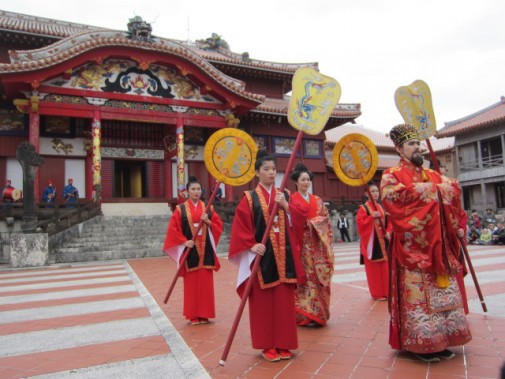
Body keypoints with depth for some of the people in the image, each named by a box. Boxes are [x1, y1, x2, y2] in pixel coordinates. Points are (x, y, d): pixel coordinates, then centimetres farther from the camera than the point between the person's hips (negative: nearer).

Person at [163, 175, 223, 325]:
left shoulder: (208, 208, 7)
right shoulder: (180, 209, -1)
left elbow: (219, 226, 6)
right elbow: (173, 229, -4)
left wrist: (208, 222, -11)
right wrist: (184, 241, -14)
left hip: (205, 250, 2)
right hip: (190, 250, -2)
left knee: (206, 282, 5)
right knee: (191, 283, 3)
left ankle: (204, 314, 16)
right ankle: (193, 315, 14)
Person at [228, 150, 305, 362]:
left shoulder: (284, 195, 10)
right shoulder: (250, 199, -2)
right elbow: (241, 227, -7)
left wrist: (285, 206, -11)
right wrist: (252, 245, -20)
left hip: (284, 255, 4)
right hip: (262, 256, -3)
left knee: (284, 301, 8)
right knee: (264, 302, 3)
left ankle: (283, 344, 22)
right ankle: (267, 345, 18)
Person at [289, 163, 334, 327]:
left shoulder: (317, 200, 16)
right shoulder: (291, 199, -1)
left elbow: (325, 218, 7)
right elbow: (292, 220, -12)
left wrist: (311, 222, -8)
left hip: (317, 244, 5)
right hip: (301, 243, -5)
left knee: (317, 276, 5)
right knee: (304, 277, -6)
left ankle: (317, 313, 16)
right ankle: (305, 314, 3)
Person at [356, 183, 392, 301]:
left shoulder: (382, 208, 13)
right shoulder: (363, 208, -5)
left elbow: (388, 222, 17)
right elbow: (359, 222, -14)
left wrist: (388, 232, 0)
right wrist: (372, 217, -22)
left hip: (382, 241, 6)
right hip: (371, 242, -6)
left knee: (385, 268, 9)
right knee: (373, 268, 0)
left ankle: (385, 292, 19)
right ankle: (377, 293, 9)